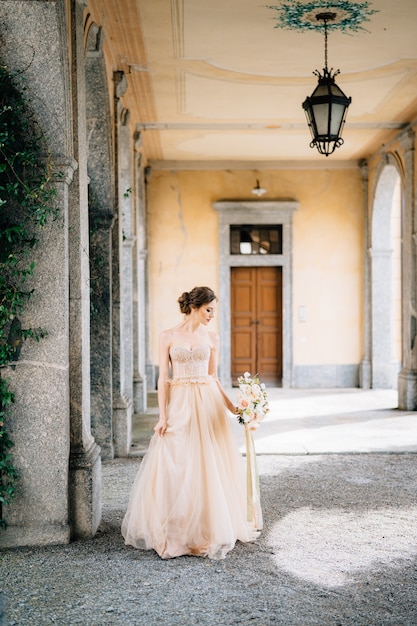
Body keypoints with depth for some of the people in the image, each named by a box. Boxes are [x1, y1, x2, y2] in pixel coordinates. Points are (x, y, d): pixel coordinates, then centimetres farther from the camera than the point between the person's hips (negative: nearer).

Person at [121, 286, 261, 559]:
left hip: (208, 404, 2)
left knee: (210, 467, 3)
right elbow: (163, 379, -2)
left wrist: (233, 407, 4)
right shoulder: (168, 337, 0)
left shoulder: (211, 338, 7)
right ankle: (174, 532, 9)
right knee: (175, 468, -3)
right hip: (179, 405, -2)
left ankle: (210, 527, 17)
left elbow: (213, 378, 11)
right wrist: (163, 416, -8)